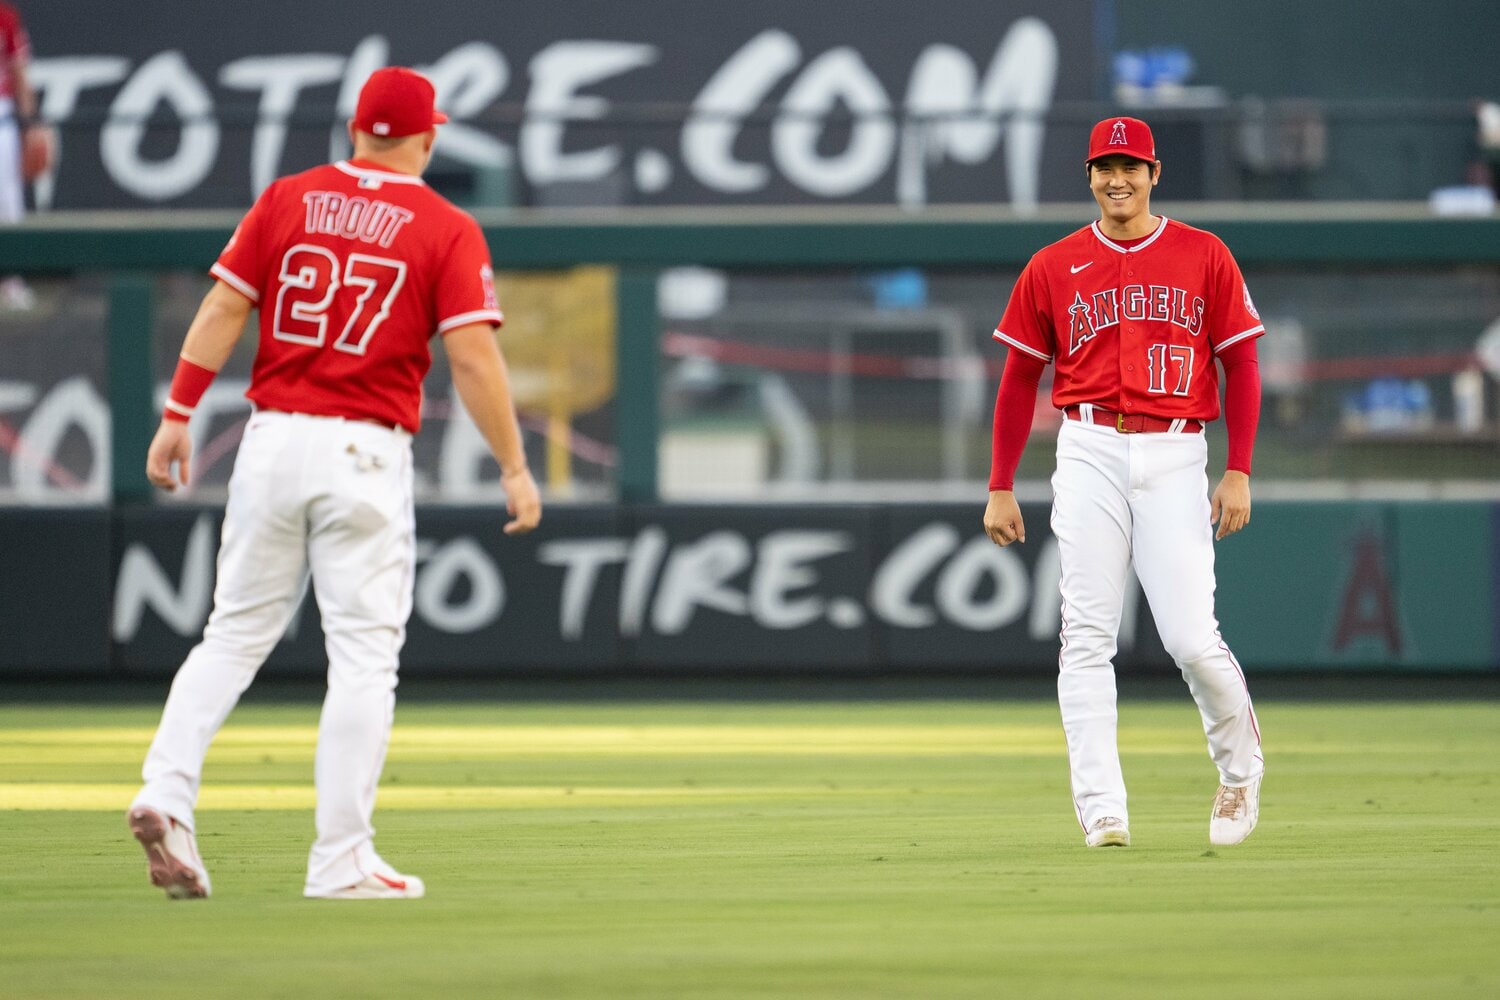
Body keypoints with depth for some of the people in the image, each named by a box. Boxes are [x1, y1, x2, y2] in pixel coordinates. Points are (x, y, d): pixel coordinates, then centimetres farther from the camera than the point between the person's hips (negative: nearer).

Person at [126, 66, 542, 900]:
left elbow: (223, 308, 3)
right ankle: (341, 858, -1)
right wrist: (515, 467, -5)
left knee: (236, 633, 14)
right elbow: (474, 356, -10)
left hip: (273, 438, 4)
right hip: (365, 455, -3)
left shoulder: (287, 199, 7)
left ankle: (167, 790, -4)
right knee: (363, 653, 1)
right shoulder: (447, 231, -2)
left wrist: (179, 415, 5)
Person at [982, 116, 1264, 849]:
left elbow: (1241, 367, 6)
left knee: (1192, 640, -8)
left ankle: (1241, 766, 19)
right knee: (1087, 636, -6)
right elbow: (1019, 380, 13)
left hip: (1175, 458, -1)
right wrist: (1000, 487, 8)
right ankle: (1101, 809, -7)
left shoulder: (1204, 258, 6)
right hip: (1090, 453, 1)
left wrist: (1239, 471, -3)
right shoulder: (1053, 268, 9)